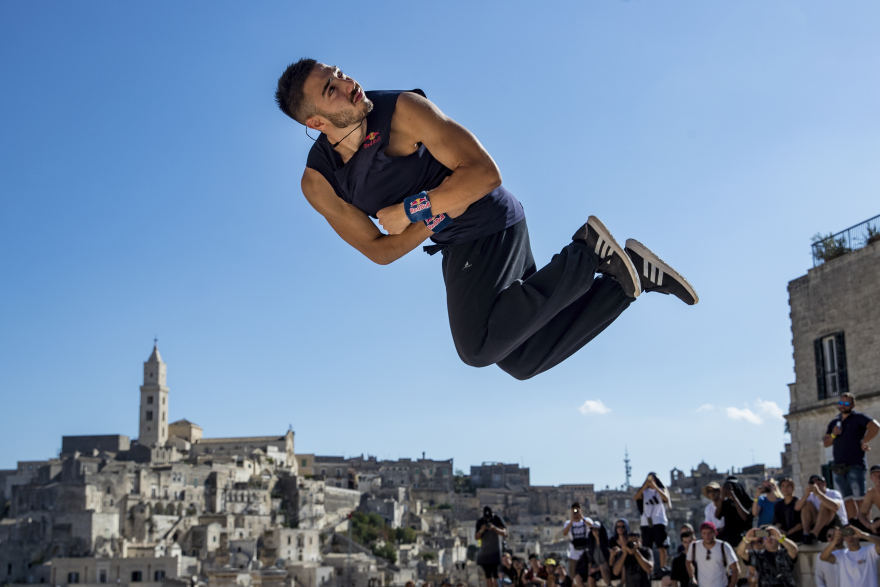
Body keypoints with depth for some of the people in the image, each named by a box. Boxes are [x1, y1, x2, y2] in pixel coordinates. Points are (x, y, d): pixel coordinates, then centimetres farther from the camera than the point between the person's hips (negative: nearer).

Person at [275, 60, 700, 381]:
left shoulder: (403, 110, -21)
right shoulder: (317, 183, -7)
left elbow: (486, 173, -20)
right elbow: (380, 251, -2)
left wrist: (412, 210, -21)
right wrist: (441, 211, -15)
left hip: (486, 225, -6)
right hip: (457, 244, 7)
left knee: (477, 348, -21)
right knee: (524, 362, 5)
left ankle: (584, 256, -8)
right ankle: (633, 272, 10)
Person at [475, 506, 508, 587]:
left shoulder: (497, 520, -6)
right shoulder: (480, 522, 5)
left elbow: (504, 533, -15)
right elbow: (476, 537, 4)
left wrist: (494, 528, -31)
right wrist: (481, 531, -18)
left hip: (495, 552, -4)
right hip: (484, 552, 4)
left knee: (495, 575, -12)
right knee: (488, 575, 4)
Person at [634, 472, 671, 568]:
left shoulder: (662, 490, 10)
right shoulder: (644, 491, 13)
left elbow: (666, 498, -11)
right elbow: (635, 497, -6)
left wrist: (655, 487, -16)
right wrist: (645, 486, -14)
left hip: (659, 522, -2)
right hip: (646, 523, 2)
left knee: (661, 547, -6)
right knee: (646, 549, 0)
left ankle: (662, 568, -5)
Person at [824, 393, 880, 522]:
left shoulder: (858, 418, 2)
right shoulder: (833, 423, 21)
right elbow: (825, 443, 18)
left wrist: (863, 442, -11)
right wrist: (833, 435, -1)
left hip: (855, 465, -6)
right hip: (838, 466, 6)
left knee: (859, 499, -10)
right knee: (847, 500, 6)